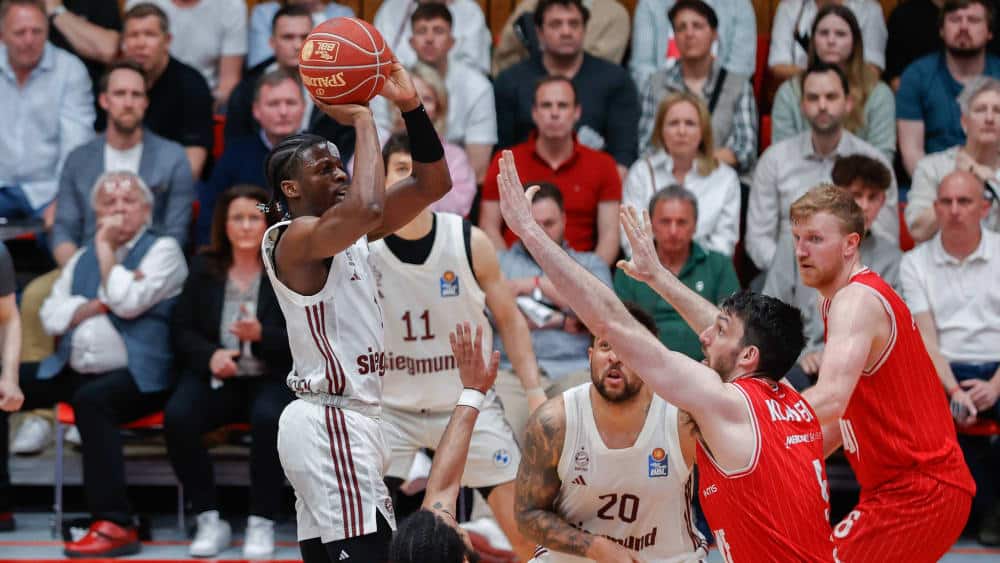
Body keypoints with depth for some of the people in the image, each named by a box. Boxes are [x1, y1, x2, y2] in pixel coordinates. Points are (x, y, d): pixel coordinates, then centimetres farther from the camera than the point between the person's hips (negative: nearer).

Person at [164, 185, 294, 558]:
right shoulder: (203, 268, 9)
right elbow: (182, 329, 8)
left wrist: (261, 335, -22)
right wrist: (210, 356, -13)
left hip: (271, 377, -2)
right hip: (214, 377, 2)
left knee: (268, 417, -37)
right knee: (177, 417, -29)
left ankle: (262, 524, -22)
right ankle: (209, 521, -17)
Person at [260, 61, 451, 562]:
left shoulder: (350, 233, 15)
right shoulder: (295, 238, -12)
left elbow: (432, 184, 13)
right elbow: (367, 207, -33)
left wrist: (410, 106, -1)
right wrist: (362, 120, -20)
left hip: (339, 421, 10)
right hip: (333, 424, -10)